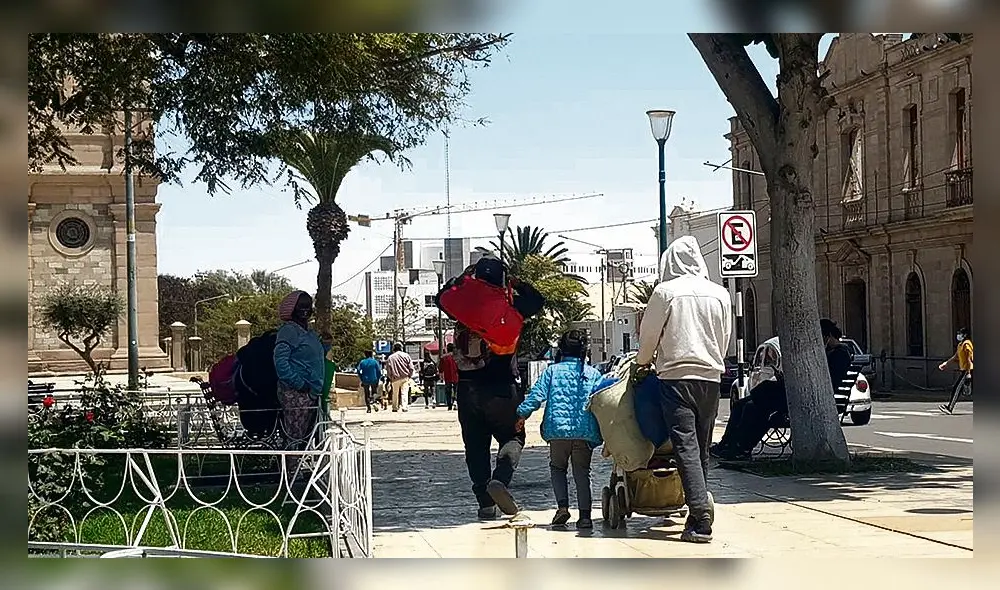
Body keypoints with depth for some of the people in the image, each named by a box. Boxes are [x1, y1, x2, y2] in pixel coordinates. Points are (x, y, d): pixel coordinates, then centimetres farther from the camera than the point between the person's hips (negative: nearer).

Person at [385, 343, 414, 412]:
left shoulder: (390, 358, 1)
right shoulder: (406, 355, 1)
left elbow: (388, 370, 1)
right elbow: (411, 368, -1)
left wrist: (391, 378, 11)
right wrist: (410, 376, 9)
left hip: (395, 378, 0)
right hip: (405, 377, 0)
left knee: (395, 393, 11)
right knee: (404, 392, -1)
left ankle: (395, 408, 16)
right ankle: (404, 407, -11)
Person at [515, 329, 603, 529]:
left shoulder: (552, 371, 8)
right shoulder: (593, 373, 10)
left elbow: (537, 394, -1)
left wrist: (522, 414, 1)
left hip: (558, 430, -1)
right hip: (585, 431, 1)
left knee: (557, 467, 18)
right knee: (582, 472, 8)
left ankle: (562, 505, -2)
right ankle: (585, 514, -4)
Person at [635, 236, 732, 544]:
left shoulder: (665, 291, -5)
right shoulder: (720, 294, 7)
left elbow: (648, 334, 5)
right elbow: (725, 339, 15)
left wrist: (643, 361, 23)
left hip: (676, 377, -4)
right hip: (711, 377, 4)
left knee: (686, 447, -8)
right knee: (702, 448, 13)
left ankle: (701, 520, -19)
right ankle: (700, 515, 16)